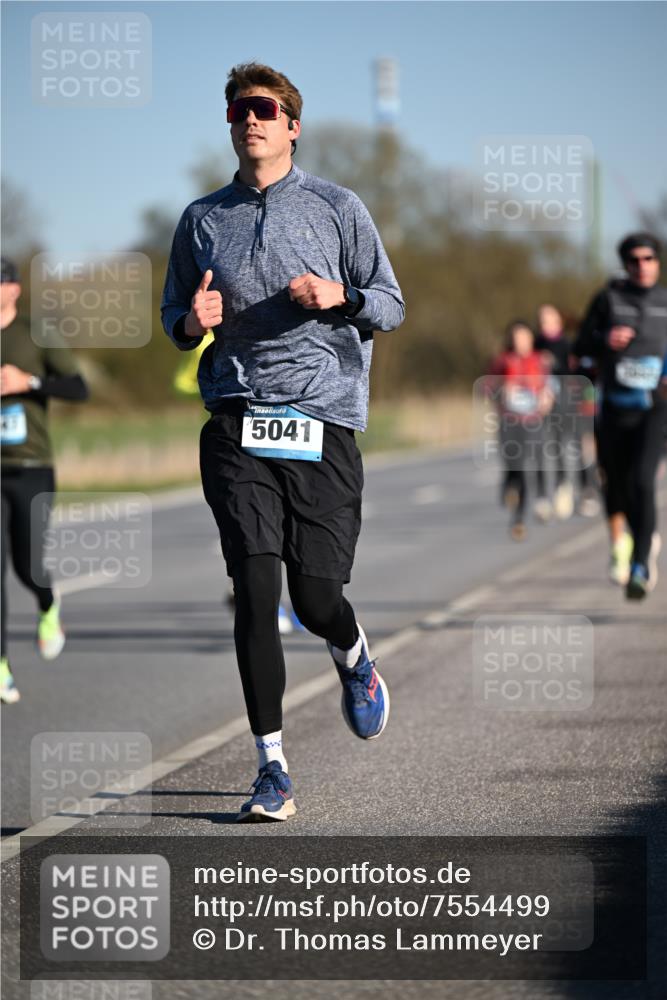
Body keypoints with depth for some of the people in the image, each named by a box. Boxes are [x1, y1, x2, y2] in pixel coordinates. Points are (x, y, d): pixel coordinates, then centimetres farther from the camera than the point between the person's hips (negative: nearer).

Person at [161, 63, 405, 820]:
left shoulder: (337, 209, 7)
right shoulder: (202, 220, 14)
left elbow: (391, 305, 9)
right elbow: (175, 319, 21)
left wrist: (340, 296, -12)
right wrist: (192, 322, -3)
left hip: (322, 423, -1)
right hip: (237, 425, 1)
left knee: (316, 600, -3)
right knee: (255, 593, -10)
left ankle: (354, 661, 35)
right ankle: (272, 769, -6)